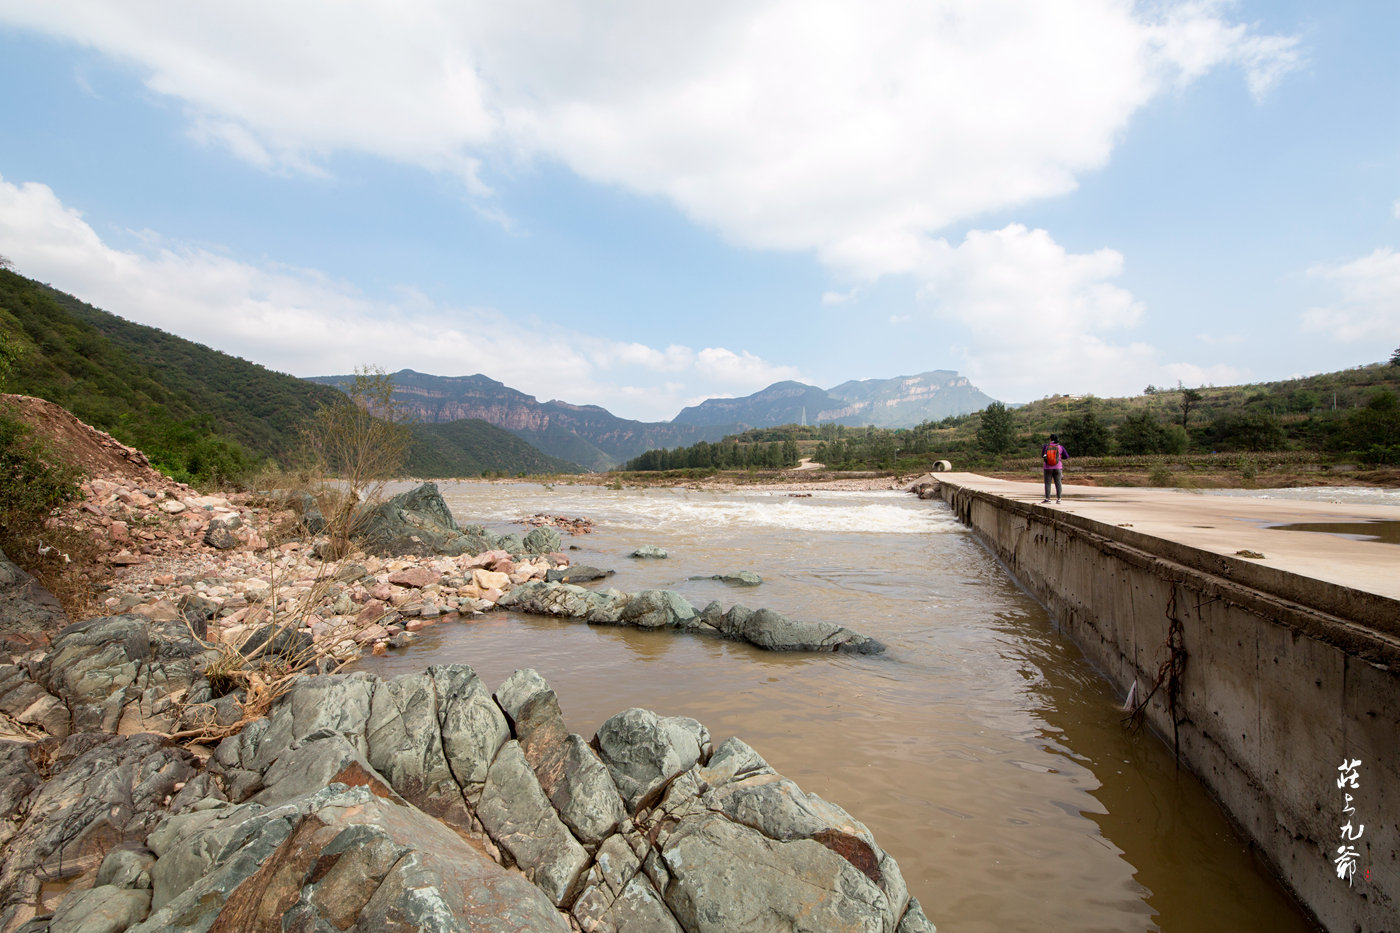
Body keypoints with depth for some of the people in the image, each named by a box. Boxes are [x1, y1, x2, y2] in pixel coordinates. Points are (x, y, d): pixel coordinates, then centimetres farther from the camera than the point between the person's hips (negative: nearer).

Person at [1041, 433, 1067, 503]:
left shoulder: (1045, 446, -5)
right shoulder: (1060, 447, -4)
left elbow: (1042, 456, 8)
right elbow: (1066, 456, 6)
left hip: (1048, 468, -1)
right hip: (1057, 468, 1)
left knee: (1047, 483, 2)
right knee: (1058, 483, 6)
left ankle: (1047, 498, -2)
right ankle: (1058, 498, 4)